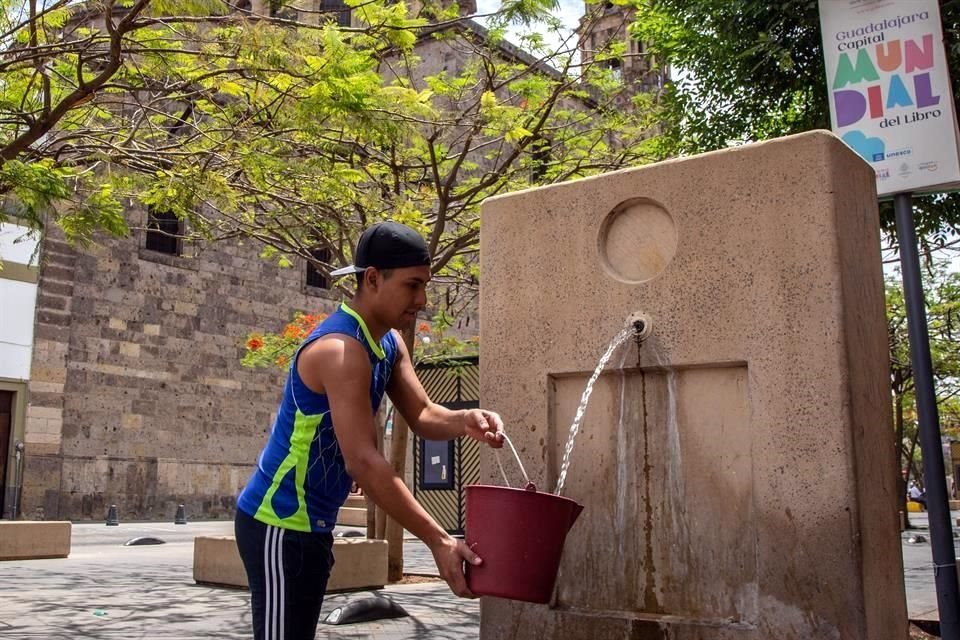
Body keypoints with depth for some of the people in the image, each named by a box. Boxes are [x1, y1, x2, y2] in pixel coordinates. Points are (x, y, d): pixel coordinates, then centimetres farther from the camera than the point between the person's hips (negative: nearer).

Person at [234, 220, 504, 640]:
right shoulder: (341, 349, -26)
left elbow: (422, 416, 2)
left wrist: (465, 421, -21)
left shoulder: (389, 344, 6)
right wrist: (437, 540, -30)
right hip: (279, 523, -10)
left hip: (312, 523, 10)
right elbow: (363, 462, -30)